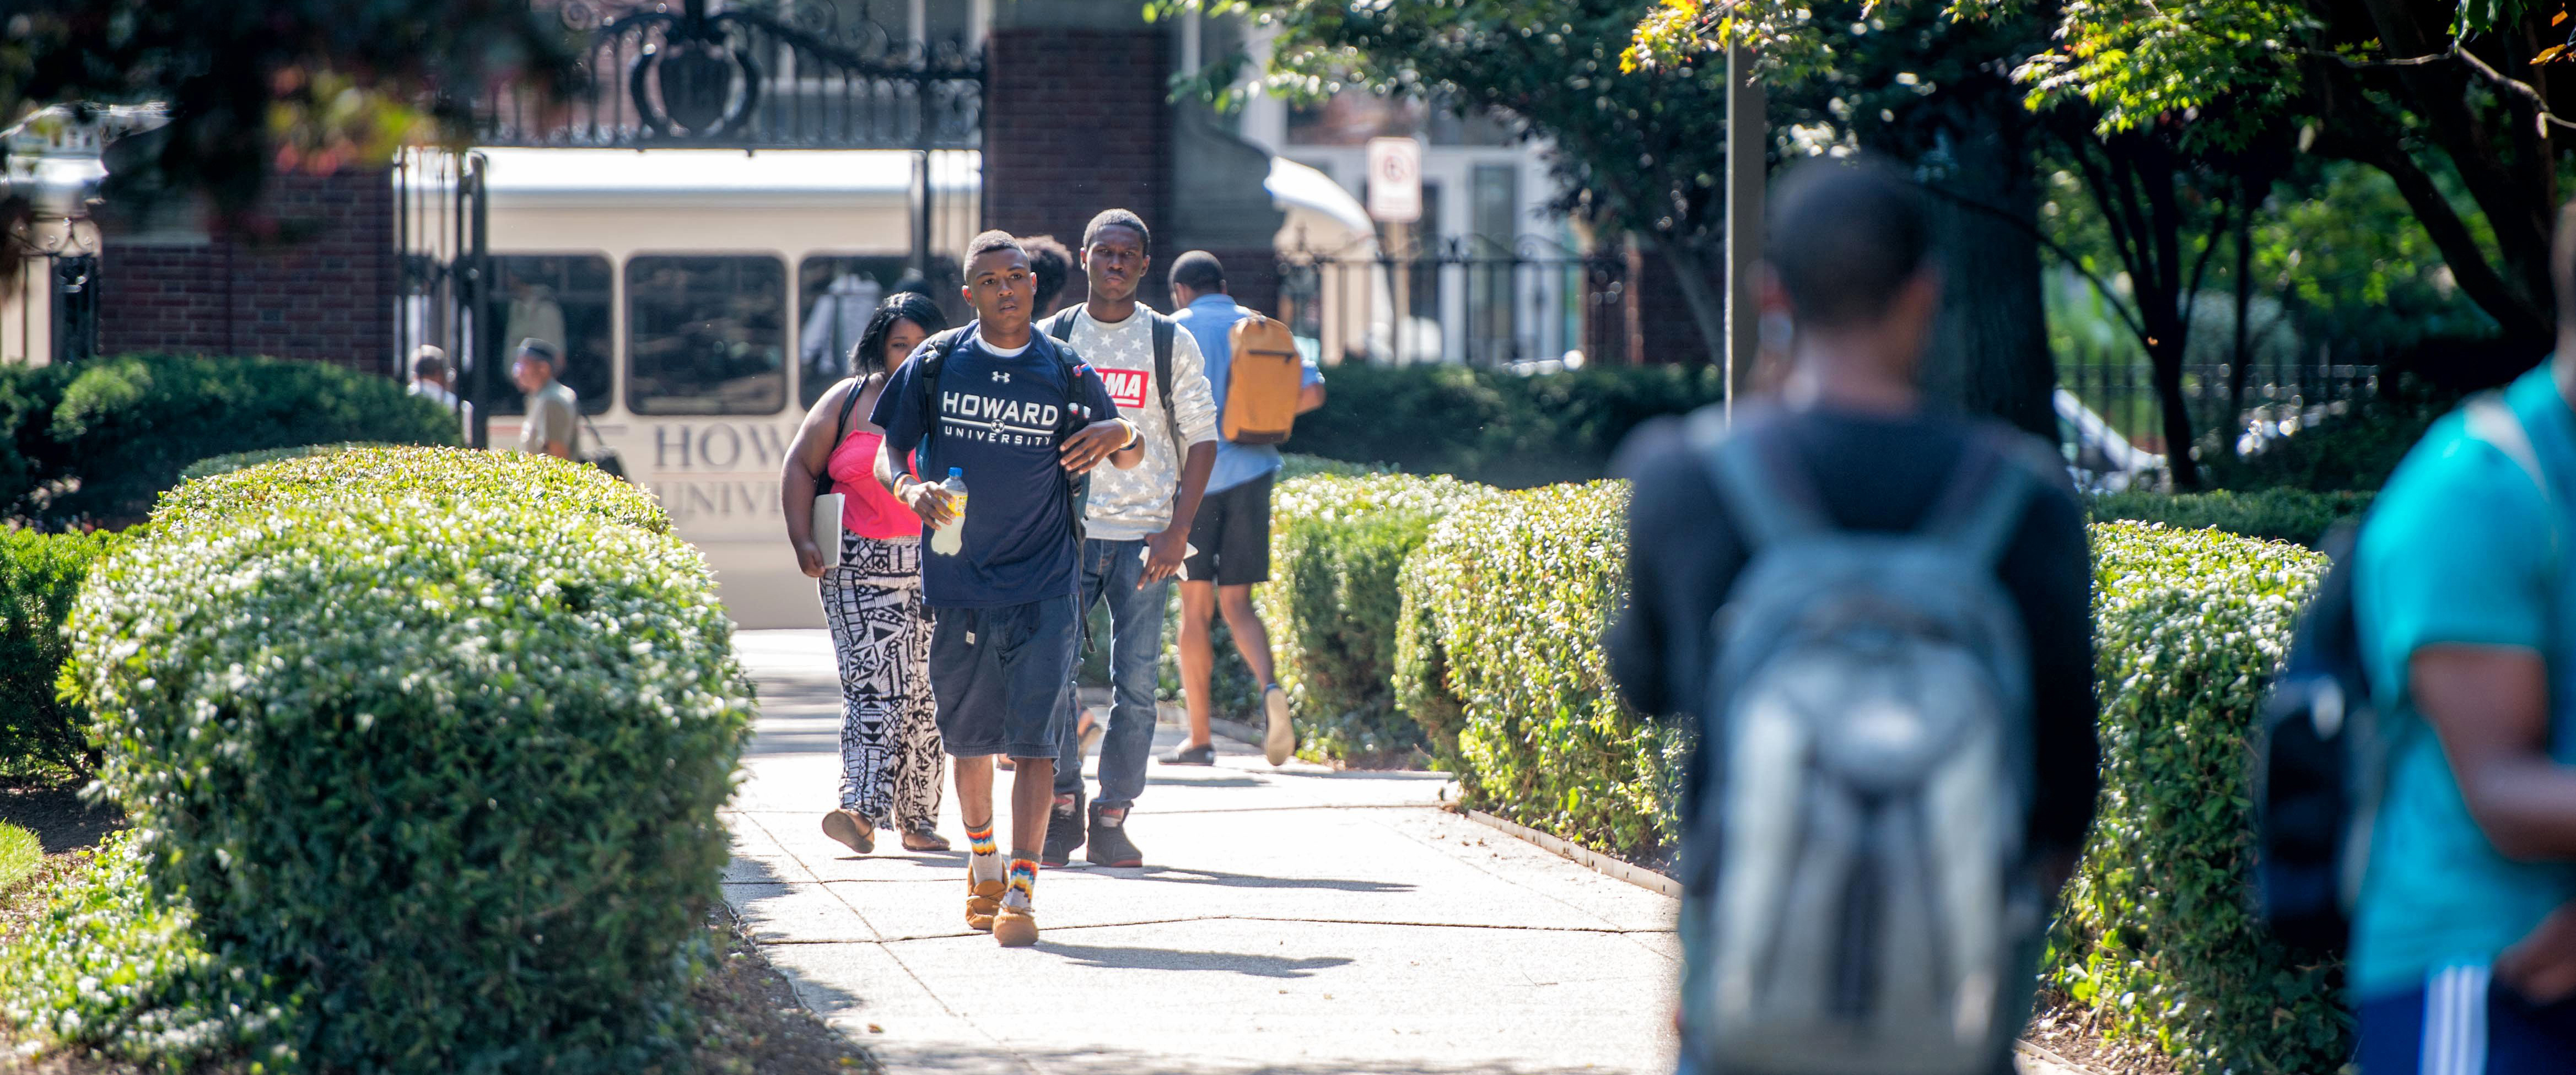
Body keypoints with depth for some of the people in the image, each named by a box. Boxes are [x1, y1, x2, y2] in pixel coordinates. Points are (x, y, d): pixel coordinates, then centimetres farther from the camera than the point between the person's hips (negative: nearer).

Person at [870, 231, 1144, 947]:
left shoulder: (1066, 372, 3)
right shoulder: (936, 364, 3)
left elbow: (1129, 456, 12)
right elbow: (889, 450, 6)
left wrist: (1120, 434, -12)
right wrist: (908, 487, -17)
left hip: (1044, 585, -1)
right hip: (959, 577, 1)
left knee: (1034, 738, -11)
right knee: (967, 737, 12)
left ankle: (1021, 890, -13)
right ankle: (982, 860, 35)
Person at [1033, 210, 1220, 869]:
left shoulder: (1171, 344, 4)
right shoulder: (1052, 340, 6)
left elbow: (1202, 440, 4)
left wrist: (1177, 532, -6)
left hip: (1145, 537, 0)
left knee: (1136, 683, -3)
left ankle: (1111, 820, 5)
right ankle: (1062, 804, 6)